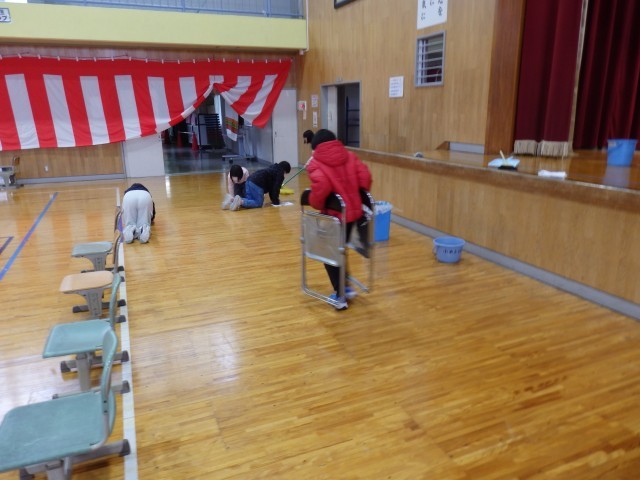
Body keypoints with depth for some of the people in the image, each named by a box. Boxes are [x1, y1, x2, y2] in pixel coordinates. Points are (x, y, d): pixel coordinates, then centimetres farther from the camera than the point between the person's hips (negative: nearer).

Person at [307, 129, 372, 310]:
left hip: (334, 215, -6)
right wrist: (358, 198, 11)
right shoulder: (349, 156, 6)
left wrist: (316, 204, -11)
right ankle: (345, 287, 30)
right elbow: (365, 177, -3)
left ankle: (340, 295, 14)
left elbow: (321, 185, -29)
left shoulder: (316, 162, -11)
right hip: (353, 211, 6)